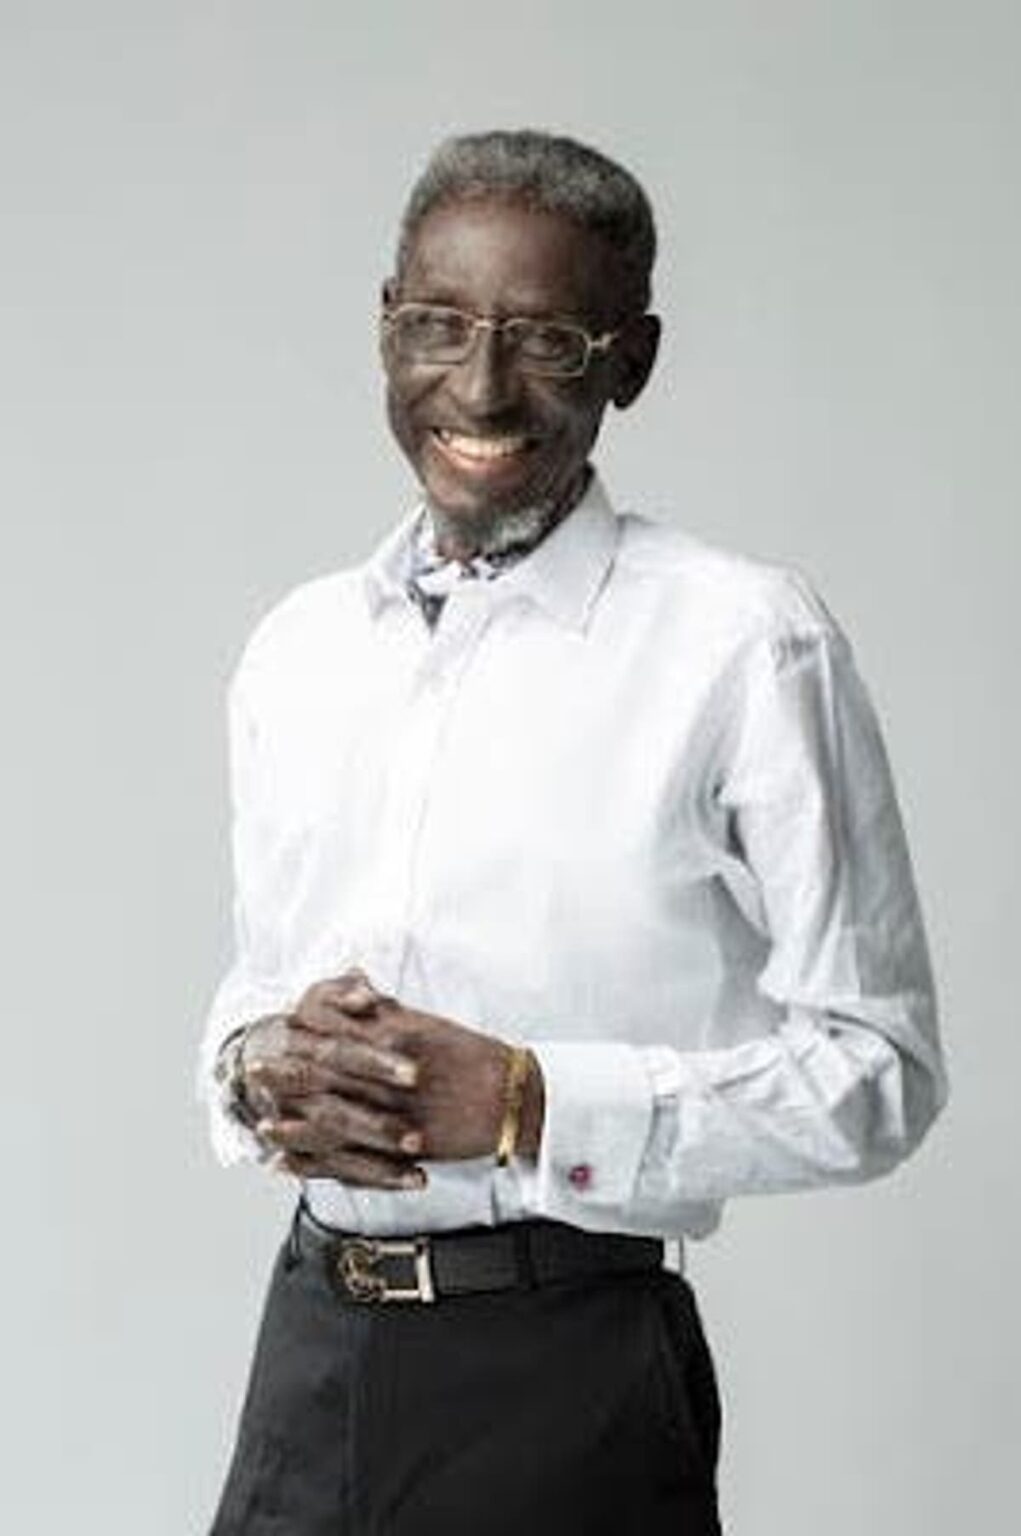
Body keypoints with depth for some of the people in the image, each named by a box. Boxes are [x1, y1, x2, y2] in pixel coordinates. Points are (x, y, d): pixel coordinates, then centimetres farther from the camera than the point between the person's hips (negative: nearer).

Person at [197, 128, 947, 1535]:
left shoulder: (744, 641, -10)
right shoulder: (298, 647, 9)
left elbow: (875, 1067, -10)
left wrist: (524, 1105, -19)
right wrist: (263, 1074, -4)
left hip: (564, 1375, -5)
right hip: (310, 1347, 5)